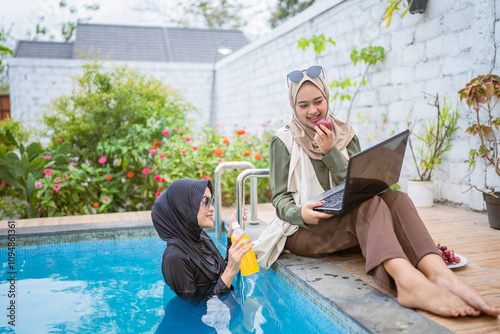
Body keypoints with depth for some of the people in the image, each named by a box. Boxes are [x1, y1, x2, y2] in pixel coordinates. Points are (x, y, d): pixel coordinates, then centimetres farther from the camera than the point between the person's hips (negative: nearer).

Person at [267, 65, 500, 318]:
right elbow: (280, 199, -6)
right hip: (303, 231, -4)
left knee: (395, 198, -24)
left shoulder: (345, 135, 12)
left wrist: (331, 153, -11)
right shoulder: (283, 142, 0)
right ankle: (407, 279, -55)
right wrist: (301, 214, -28)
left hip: (344, 223, 4)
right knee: (368, 203, -31)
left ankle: (439, 273, -46)